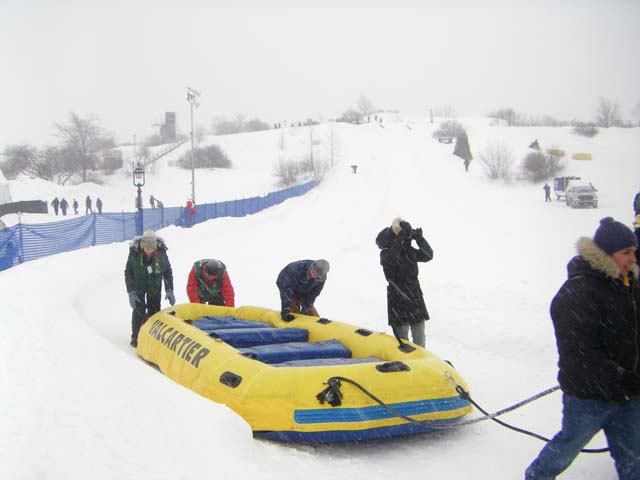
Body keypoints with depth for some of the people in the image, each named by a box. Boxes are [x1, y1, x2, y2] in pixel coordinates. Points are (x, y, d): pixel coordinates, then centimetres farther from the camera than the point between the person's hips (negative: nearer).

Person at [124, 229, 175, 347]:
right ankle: (136, 337, 1)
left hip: (154, 285, 2)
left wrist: (169, 290, -14)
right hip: (138, 285, -2)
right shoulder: (134, 253, -26)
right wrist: (131, 293, -22)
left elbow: (168, 272, -9)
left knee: (154, 310, 5)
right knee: (139, 310, -8)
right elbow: (128, 273, -17)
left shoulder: (161, 252, -22)